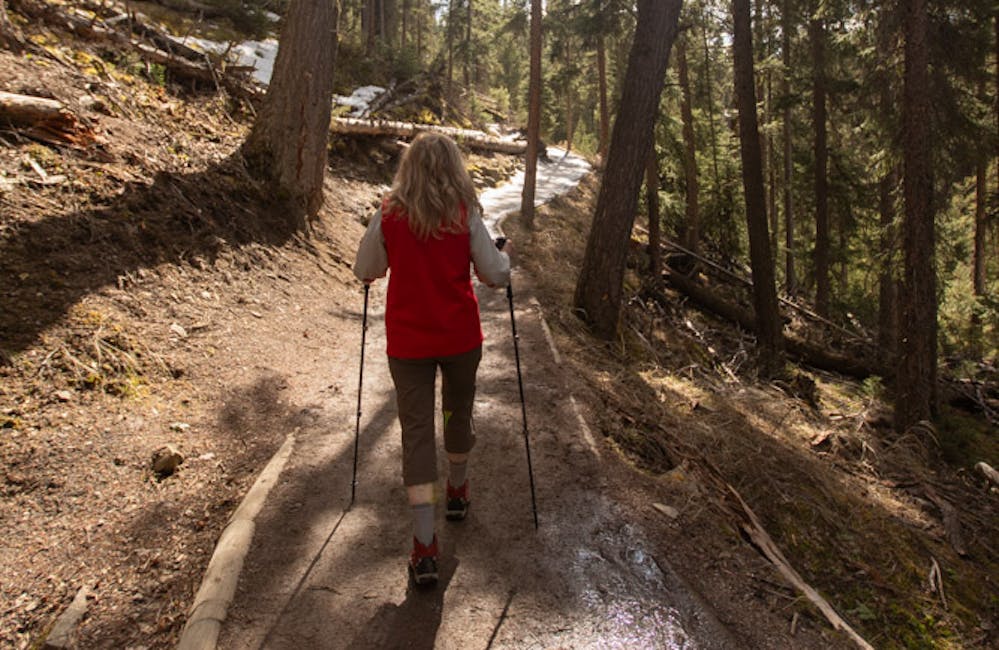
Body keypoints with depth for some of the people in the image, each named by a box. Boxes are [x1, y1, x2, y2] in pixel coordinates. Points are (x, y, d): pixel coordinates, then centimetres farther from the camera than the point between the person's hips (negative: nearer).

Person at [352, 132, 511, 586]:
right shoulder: (466, 216, -7)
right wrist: (503, 257, 17)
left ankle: (424, 547, -2)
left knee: (416, 431, 2)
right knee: (458, 414, 23)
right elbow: (495, 275, -5)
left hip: (408, 342, -1)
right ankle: (457, 492, 46)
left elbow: (365, 272, 3)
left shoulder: (389, 215, -7)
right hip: (461, 337, 1)